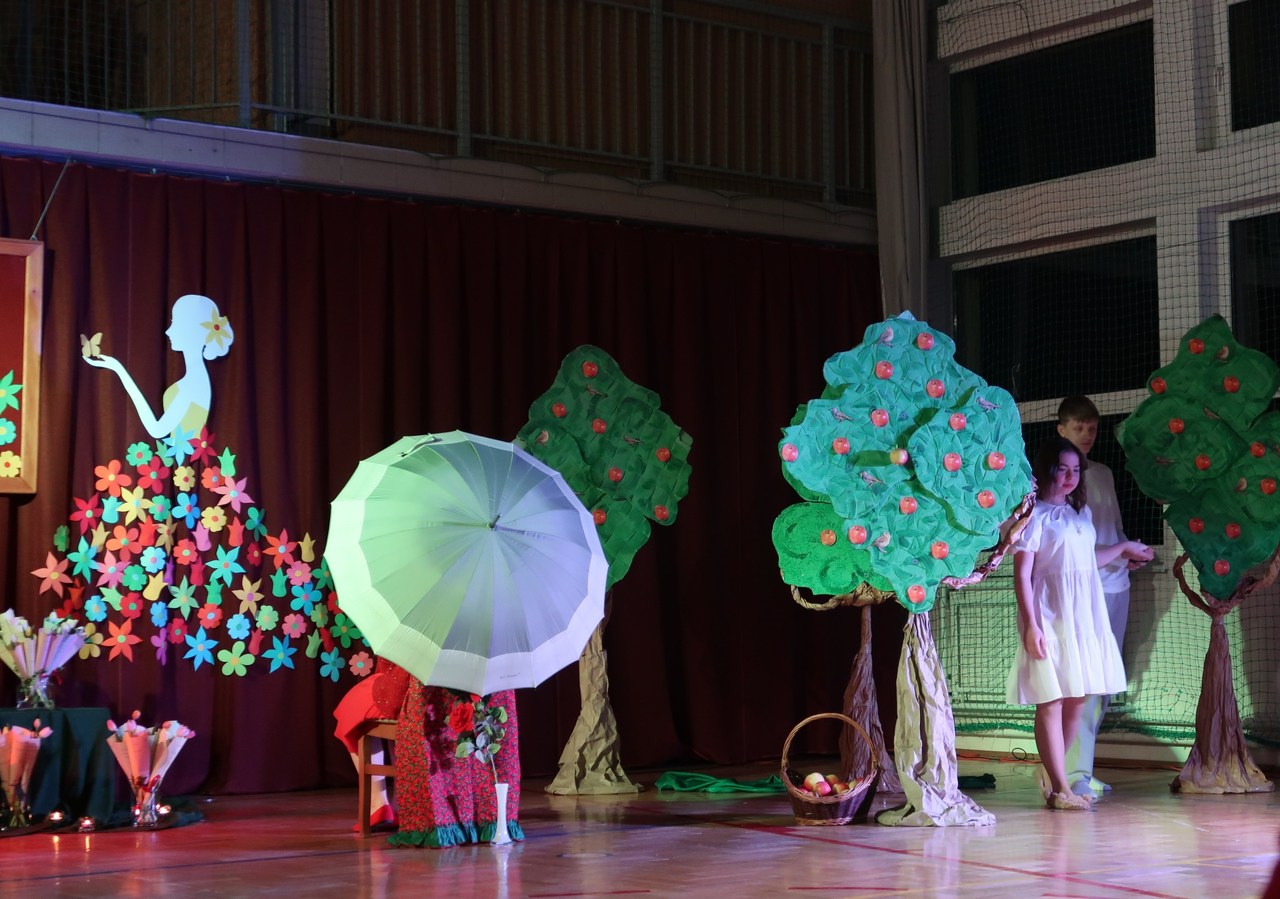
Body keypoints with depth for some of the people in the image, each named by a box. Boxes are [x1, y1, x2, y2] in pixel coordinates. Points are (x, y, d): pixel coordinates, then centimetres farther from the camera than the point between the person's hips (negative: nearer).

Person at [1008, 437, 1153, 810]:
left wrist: (1124, 548, 39)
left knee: (1076, 699, 5)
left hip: (1083, 617, 7)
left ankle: (1054, 777, 14)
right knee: (1051, 702, -4)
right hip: (1050, 617, -7)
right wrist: (1030, 625, -18)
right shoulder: (1035, 514, -8)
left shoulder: (1081, 513, 15)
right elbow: (1022, 574, -12)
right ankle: (1059, 788, -2)